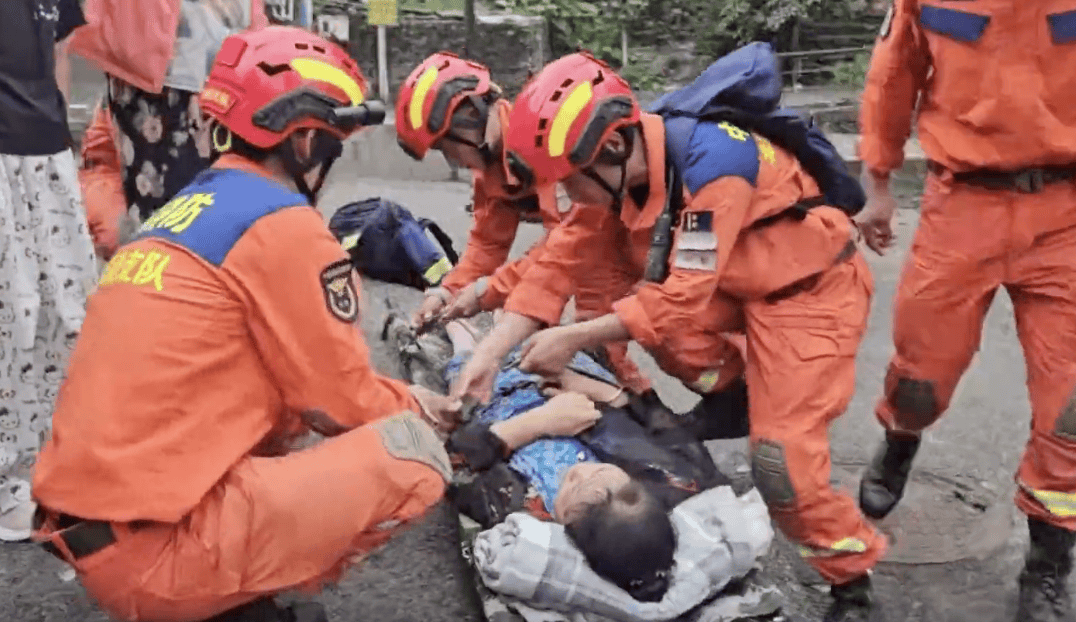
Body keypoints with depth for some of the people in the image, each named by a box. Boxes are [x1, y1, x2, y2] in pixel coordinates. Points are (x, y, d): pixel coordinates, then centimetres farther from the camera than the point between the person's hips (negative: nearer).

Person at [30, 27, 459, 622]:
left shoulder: (175, 214, 15)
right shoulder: (284, 225, -12)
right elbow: (340, 400, -4)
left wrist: (394, 398, 17)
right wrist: (410, 406, 16)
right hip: (154, 548, -9)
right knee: (414, 451, -7)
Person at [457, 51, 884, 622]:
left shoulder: (710, 163, -34)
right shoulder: (623, 160, -12)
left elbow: (682, 299, -31)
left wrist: (575, 338, -26)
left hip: (813, 289, -8)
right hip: (737, 278, 8)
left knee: (780, 457, -15)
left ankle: (851, 576, 12)